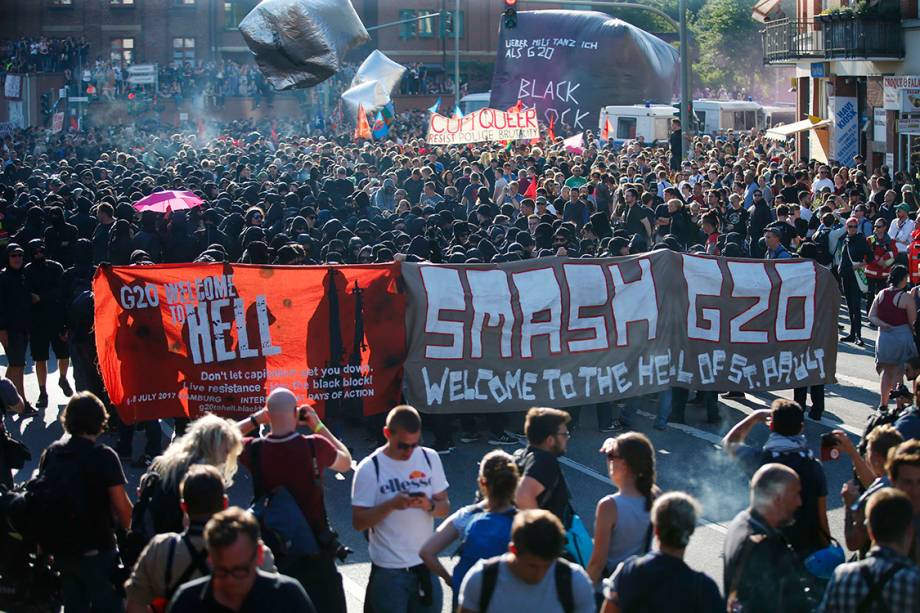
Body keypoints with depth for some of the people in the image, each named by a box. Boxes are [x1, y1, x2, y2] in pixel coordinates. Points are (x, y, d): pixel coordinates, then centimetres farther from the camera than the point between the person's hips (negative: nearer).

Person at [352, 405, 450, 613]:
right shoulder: (369, 469, -10)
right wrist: (391, 505, -25)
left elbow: (445, 507, 6)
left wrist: (429, 505, -17)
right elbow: (358, 522, -10)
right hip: (388, 571, -4)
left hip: (425, 566, 4)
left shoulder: (430, 458, 2)